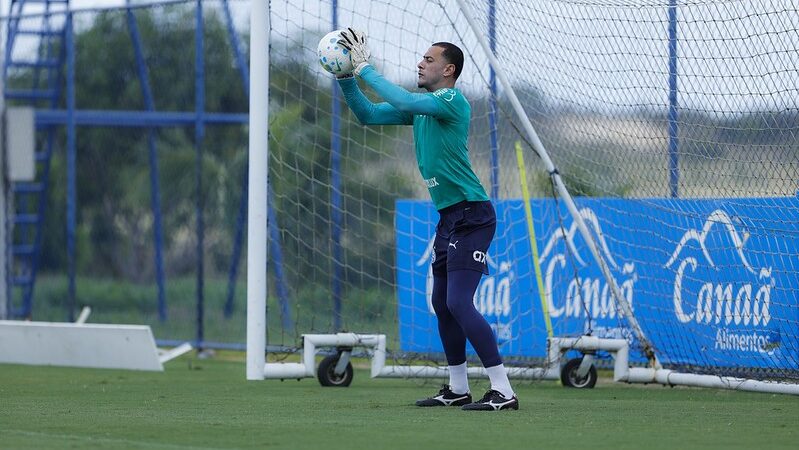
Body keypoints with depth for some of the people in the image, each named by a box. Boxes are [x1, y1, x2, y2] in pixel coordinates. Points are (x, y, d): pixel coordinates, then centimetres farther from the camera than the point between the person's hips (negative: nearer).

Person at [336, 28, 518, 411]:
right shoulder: (423, 106, 15)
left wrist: (365, 68, -18)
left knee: (459, 303, -16)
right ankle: (457, 389, 26)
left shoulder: (452, 101, -12)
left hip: (470, 216, -10)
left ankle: (502, 391, -17)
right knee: (442, 303, 15)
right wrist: (345, 76, 6)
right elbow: (368, 114, 18)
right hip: (449, 217, 10)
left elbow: (403, 102, -26)